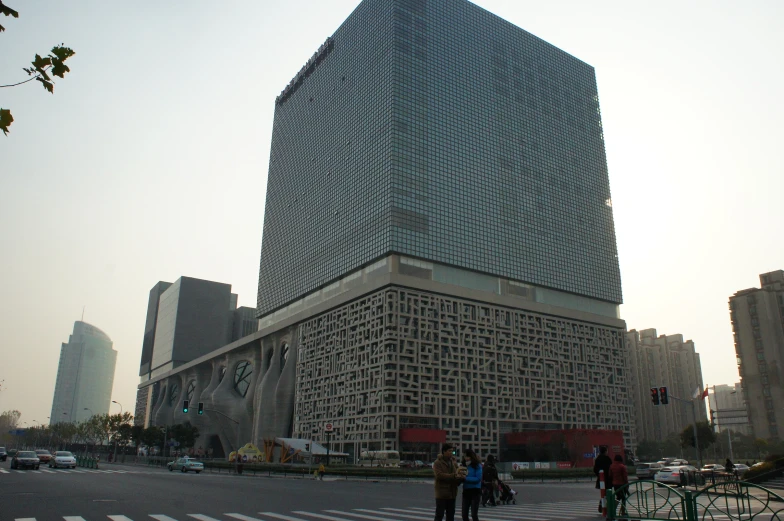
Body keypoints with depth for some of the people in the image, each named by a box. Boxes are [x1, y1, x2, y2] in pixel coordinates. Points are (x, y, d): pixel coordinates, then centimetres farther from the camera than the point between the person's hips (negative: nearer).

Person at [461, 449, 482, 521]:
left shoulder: (477, 465, -6)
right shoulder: (464, 466, 9)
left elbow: (478, 478, -15)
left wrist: (466, 478, -18)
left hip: (475, 491, -5)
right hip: (466, 491, 6)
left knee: (474, 514, -7)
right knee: (464, 514, 7)